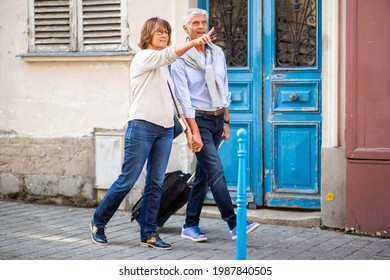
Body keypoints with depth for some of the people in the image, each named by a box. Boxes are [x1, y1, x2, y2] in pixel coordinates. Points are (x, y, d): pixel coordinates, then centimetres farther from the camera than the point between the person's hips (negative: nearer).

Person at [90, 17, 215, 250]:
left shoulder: (164, 65, 19)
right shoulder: (143, 58, -6)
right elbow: (168, 54, -25)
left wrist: (185, 121, 15)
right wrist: (194, 42, -38)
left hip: (165, 129, 7)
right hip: (142, 126, -7)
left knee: (156, 183, 4)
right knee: (128, 180, -4)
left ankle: (149, 234, 7)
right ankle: (99, 222, 12)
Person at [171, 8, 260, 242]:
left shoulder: (217, 53, 10)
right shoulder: (181, 59, -7)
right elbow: (184, 98, -12)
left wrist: (226, 121, 13)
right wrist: (195, 131, -17)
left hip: (217, 118, 6)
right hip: (198, 119, -6)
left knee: (203, 174, 9)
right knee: (216, 172, -13)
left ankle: (191, 226, 17)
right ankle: (234, 225, -14)